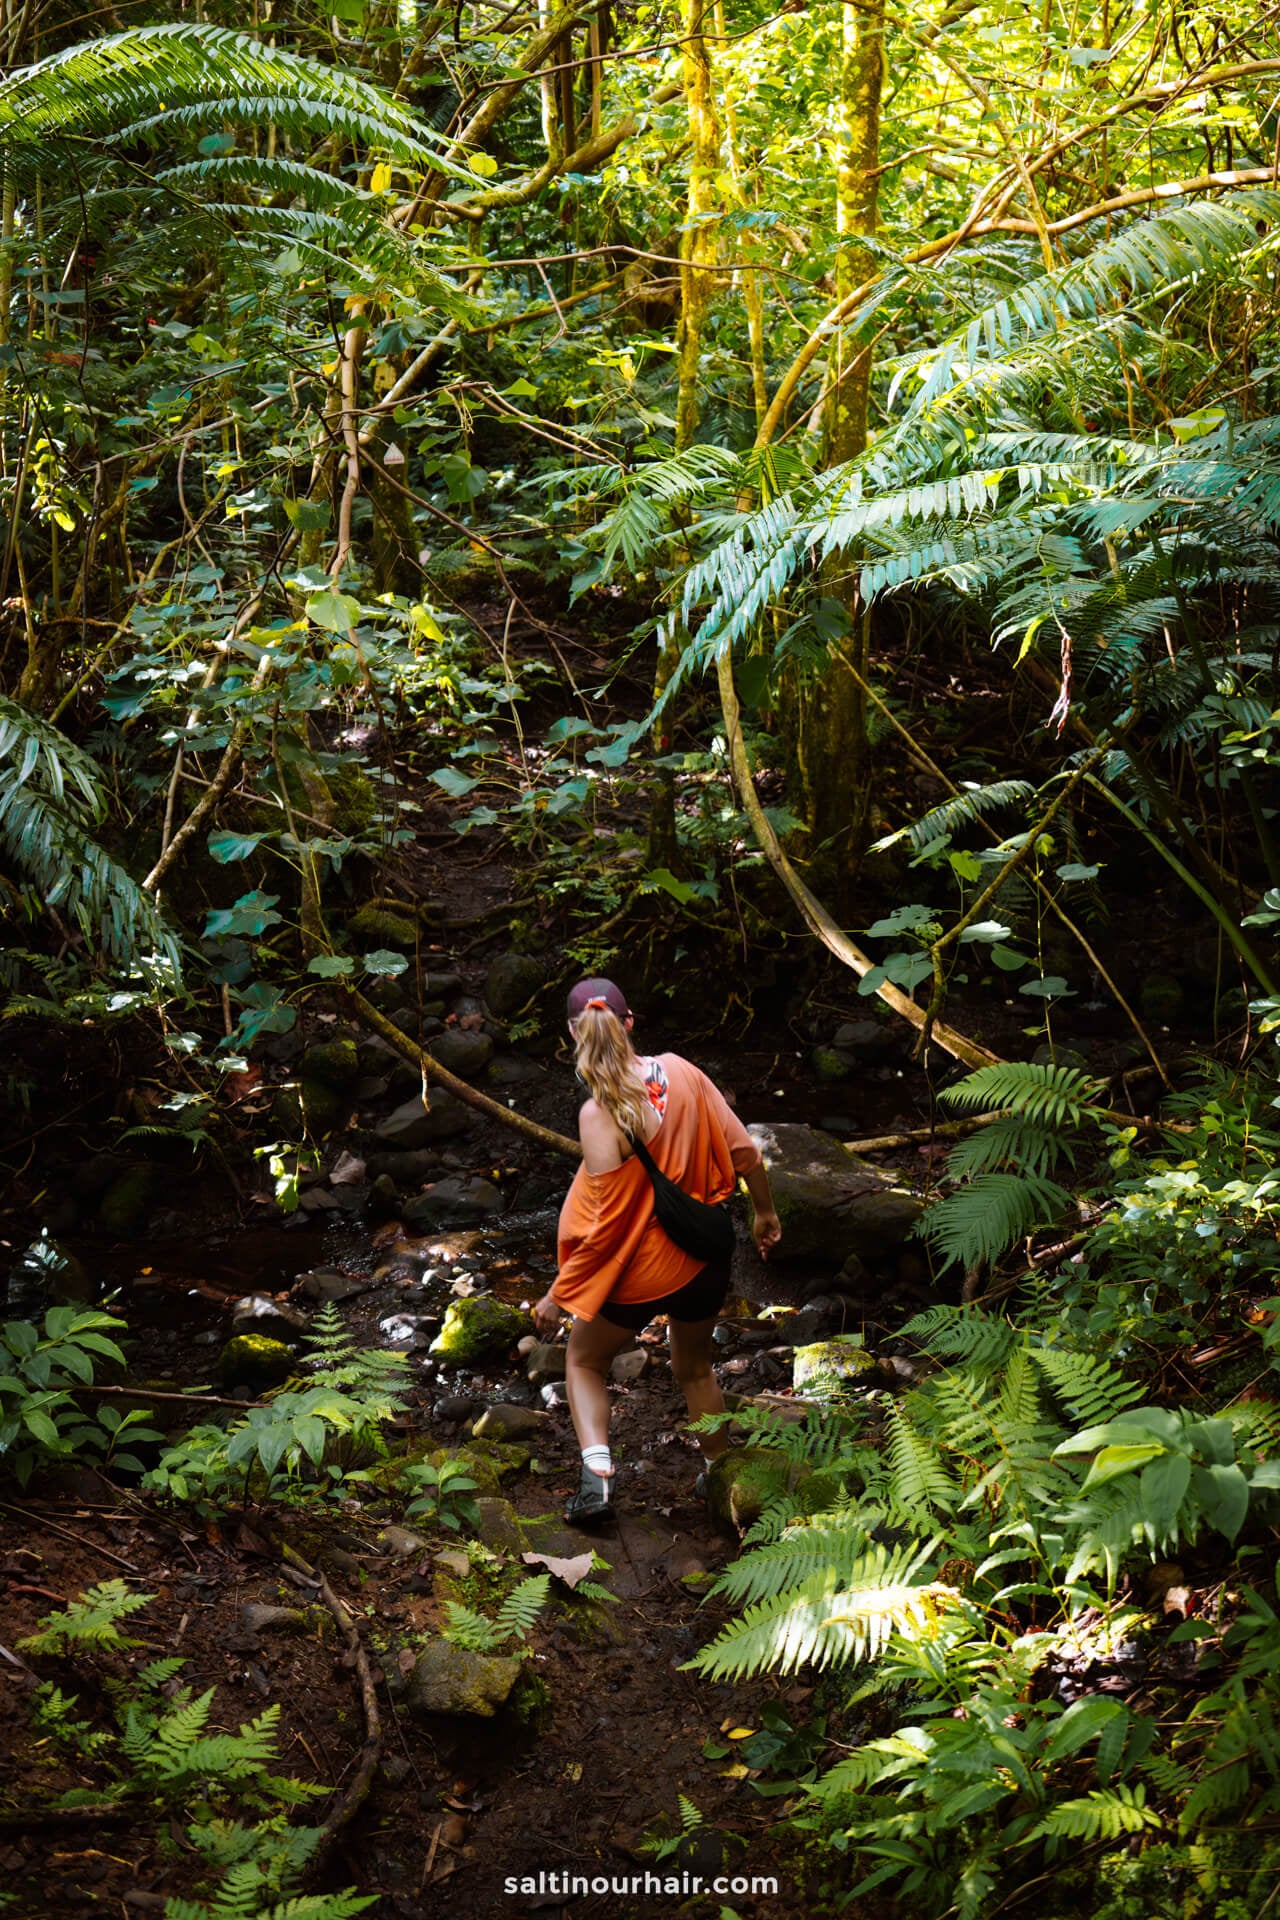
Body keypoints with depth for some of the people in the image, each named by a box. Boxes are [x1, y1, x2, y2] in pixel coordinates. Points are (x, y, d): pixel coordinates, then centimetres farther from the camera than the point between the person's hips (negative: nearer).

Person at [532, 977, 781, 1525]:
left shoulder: (599, 1115, -25)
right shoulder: (679, 1071, -11)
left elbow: (606, 1226, -21)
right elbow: (744, 1150, -5)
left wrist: (556, 1296, -10)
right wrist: (764, 1212, 14)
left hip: (638, 1274, -4)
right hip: (703, 1260, 5)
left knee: (584, 1359, 22)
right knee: (695, 1367, 29)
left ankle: (597, 1470, 5)